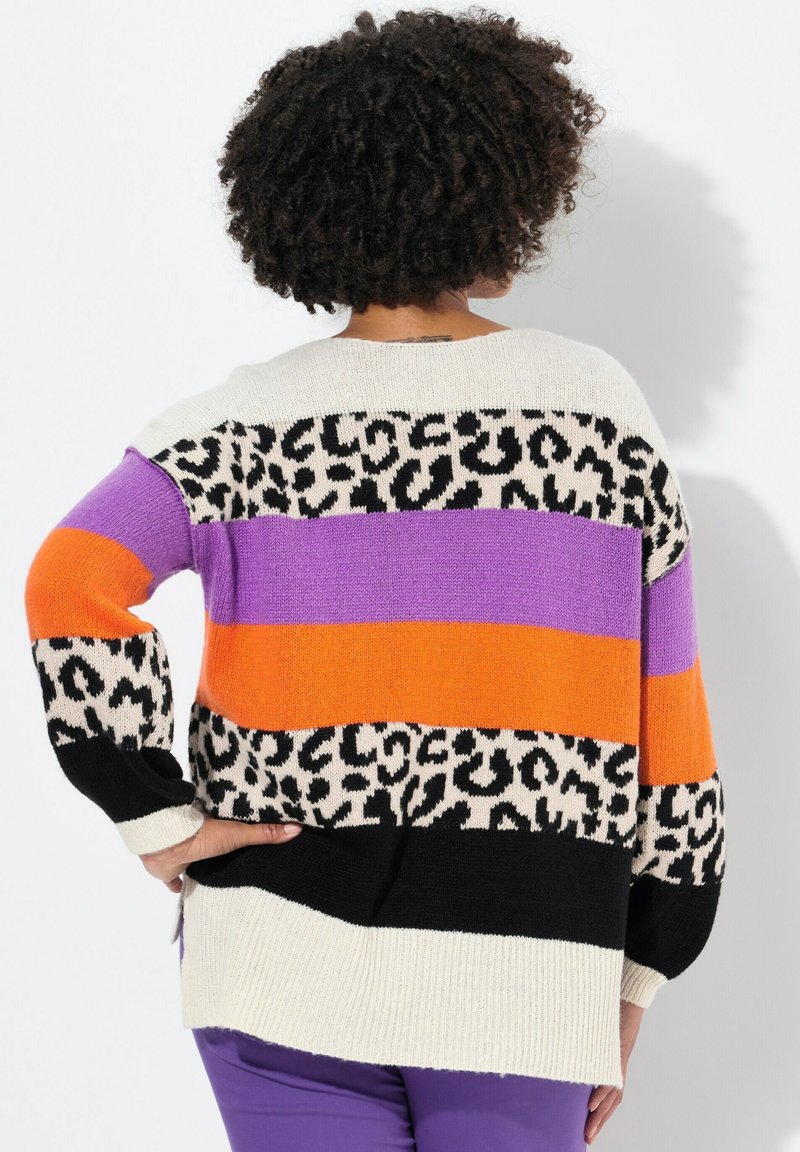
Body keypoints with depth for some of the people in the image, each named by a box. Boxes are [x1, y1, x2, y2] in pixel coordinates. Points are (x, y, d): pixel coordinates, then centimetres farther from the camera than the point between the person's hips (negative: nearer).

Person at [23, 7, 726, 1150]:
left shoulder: (244, 423, -2)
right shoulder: (598, 405, 0)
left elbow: (70, 585, -19)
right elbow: (665, 710, 2)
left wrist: (158, 817, -8)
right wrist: (632, 976, 9)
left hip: (289, 963, 0)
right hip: (521, 972, 0)